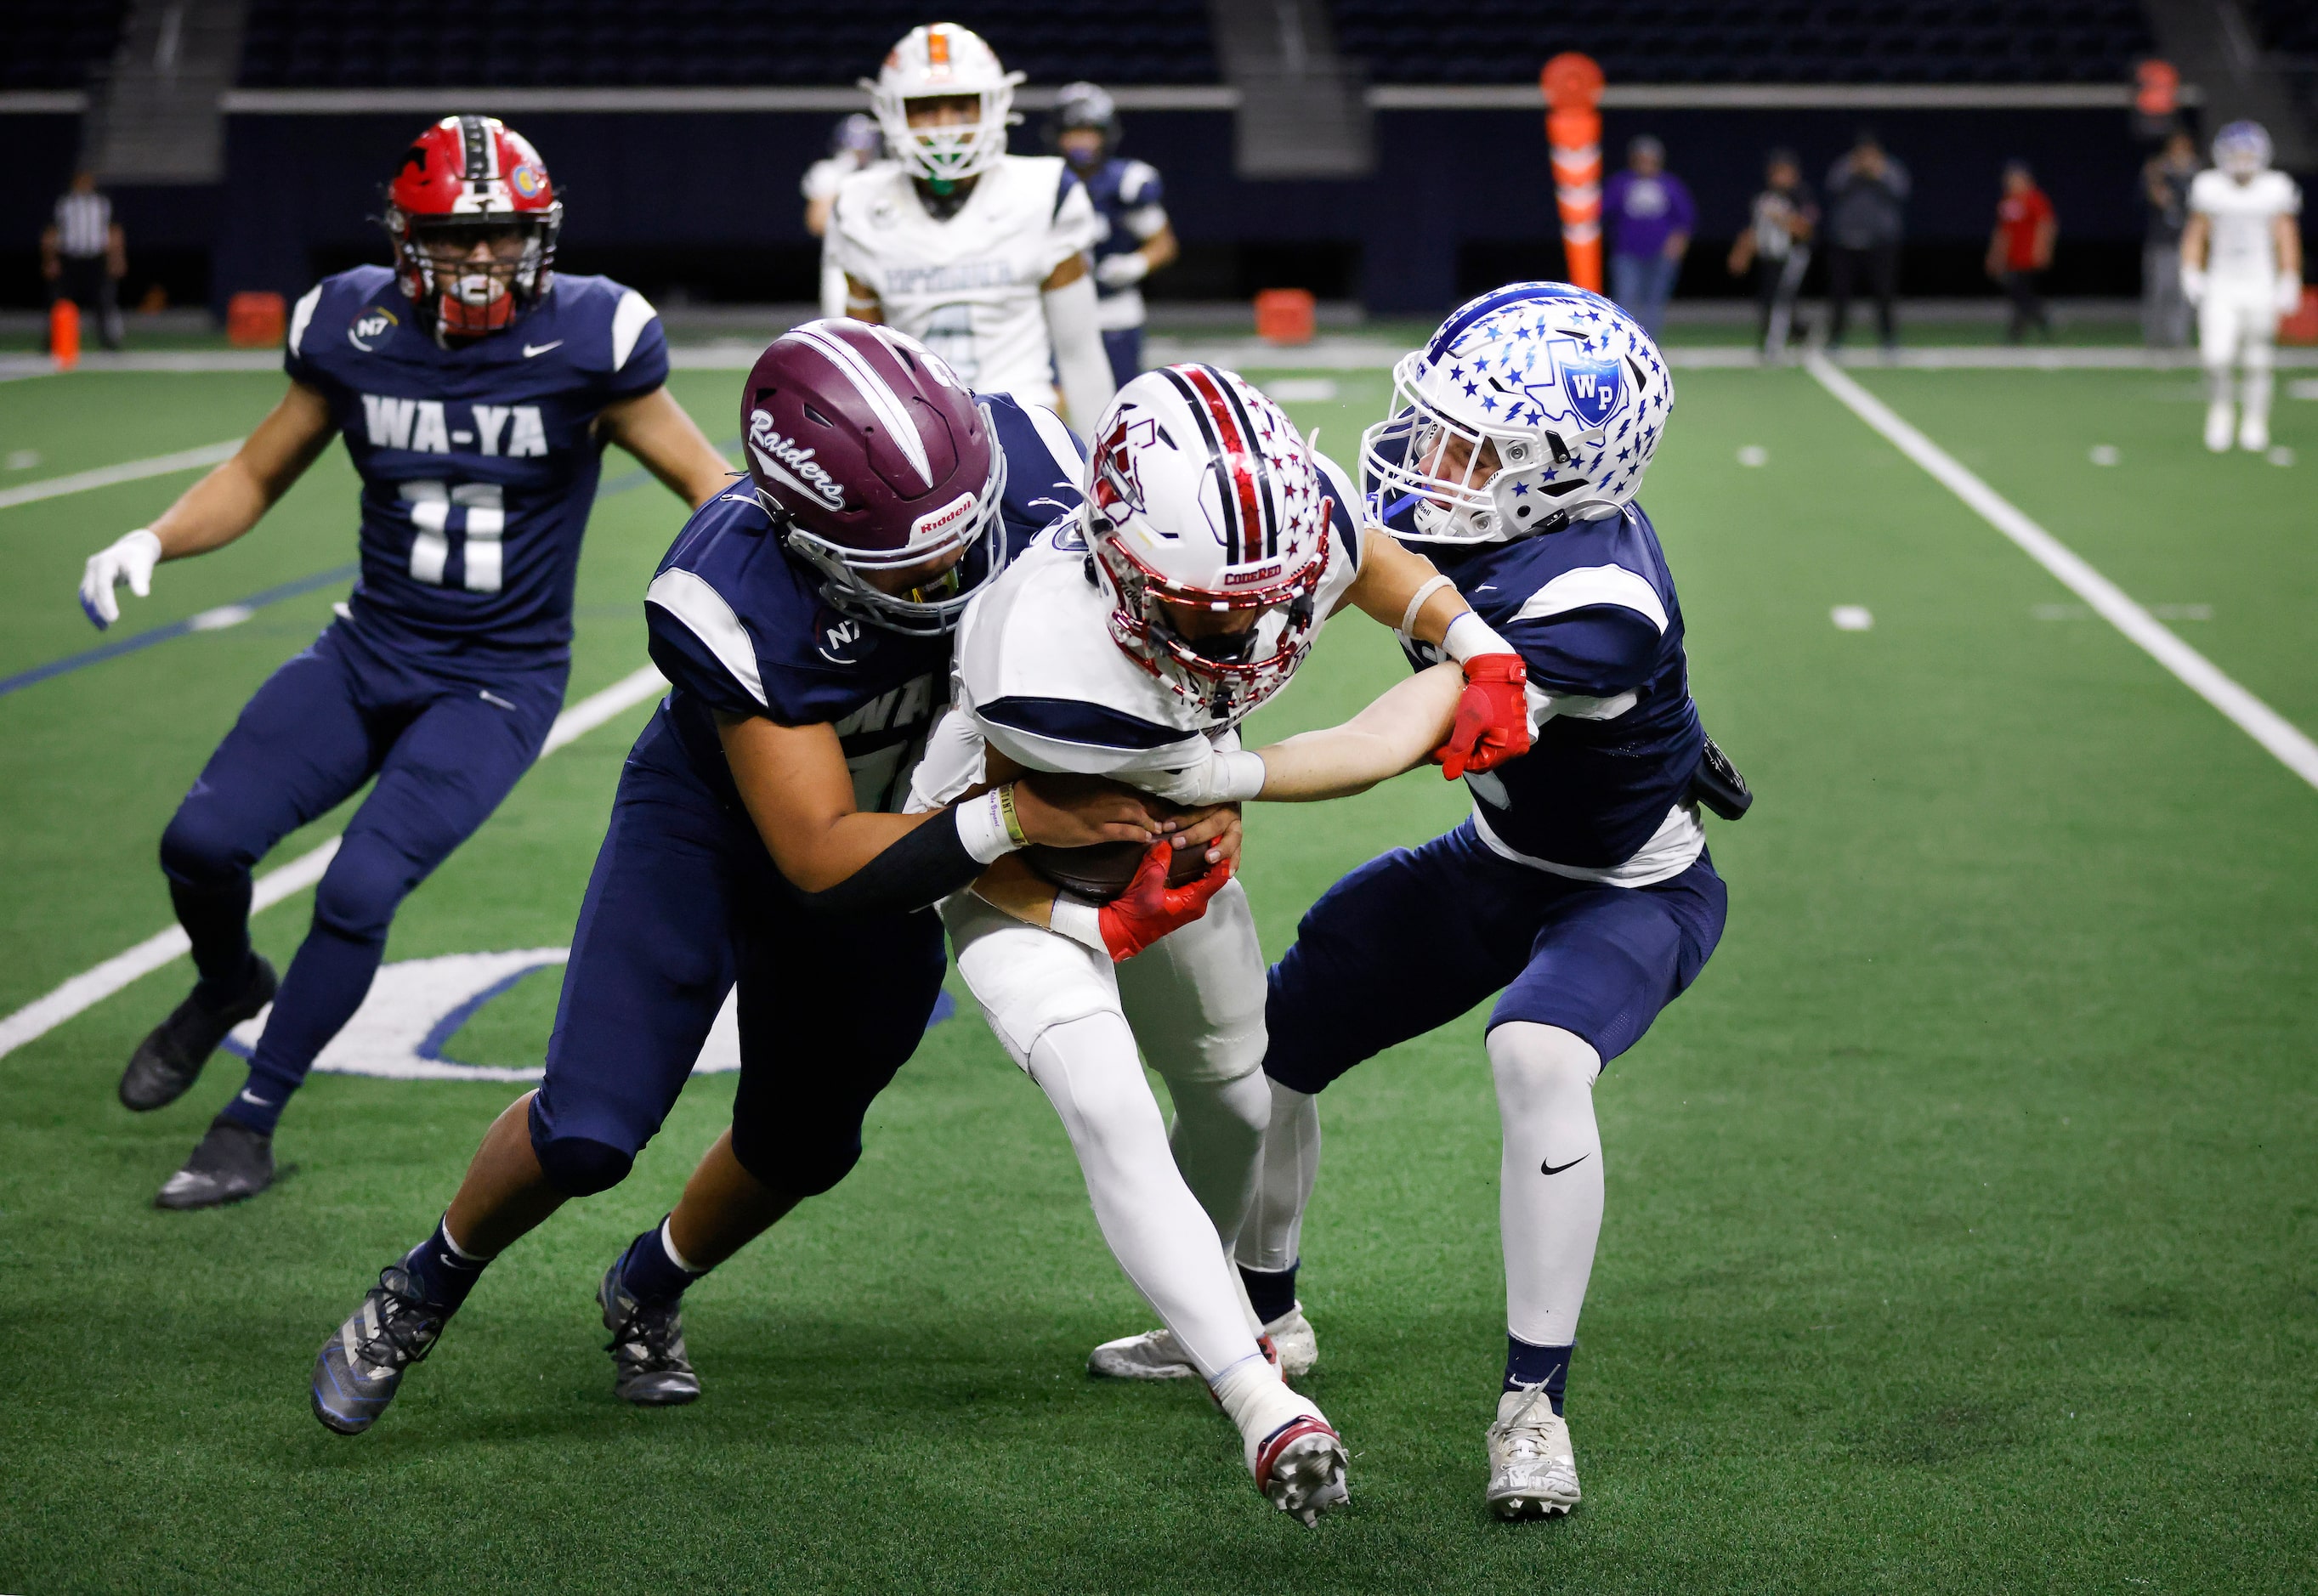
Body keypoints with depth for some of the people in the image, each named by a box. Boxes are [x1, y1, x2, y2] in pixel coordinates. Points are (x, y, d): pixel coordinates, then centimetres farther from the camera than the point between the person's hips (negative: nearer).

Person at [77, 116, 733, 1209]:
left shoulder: (588, 340, -13)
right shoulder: (352, 331, -4)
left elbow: (707, 484, -2)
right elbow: (257, 477, 9)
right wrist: (152, 542, -8)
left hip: (496, 684, -3)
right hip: (368, 654, 3)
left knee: (359, 894, -17)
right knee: (203, 841, -11)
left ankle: (249, 1127, 4)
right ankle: (226, 986, 26)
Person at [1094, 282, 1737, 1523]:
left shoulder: (1594, 607, -38)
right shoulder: (1489, 503, -16)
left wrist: (1225, 776, -55)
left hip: (1631, 893, -8)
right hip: (1499, 860, 8)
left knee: (1536, 1057, -37)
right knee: (1265, 1041, 11)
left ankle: (1532, 1408, -23)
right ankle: (1262, 1314, 37)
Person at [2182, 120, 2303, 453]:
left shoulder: (2275, 190, -3)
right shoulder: (2210, 188, -1)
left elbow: (2287, 241, 3)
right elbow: (2196, 235, 10)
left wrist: (2289, 285, 0)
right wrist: (2191, 274, 1)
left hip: (2260, 288, 0)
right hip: (2220, 288, 0)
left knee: (2256, 363, 4)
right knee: (2216, 359, -13)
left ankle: (2254, 424, 19)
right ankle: (2219, 410, 13)